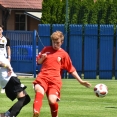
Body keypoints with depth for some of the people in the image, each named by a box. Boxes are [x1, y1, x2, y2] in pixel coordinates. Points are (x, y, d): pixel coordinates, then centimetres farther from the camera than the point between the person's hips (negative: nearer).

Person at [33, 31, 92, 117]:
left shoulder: (63, 54, 10)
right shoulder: (46, 49, 16)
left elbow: (71, 69, 14)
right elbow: (38, 62, 24)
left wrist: (81, 81, 9)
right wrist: (42, 58, 0)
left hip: (55, 80, -1)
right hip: (43, 77, 1)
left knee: (52, 101, -21)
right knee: (39, 90, -34)